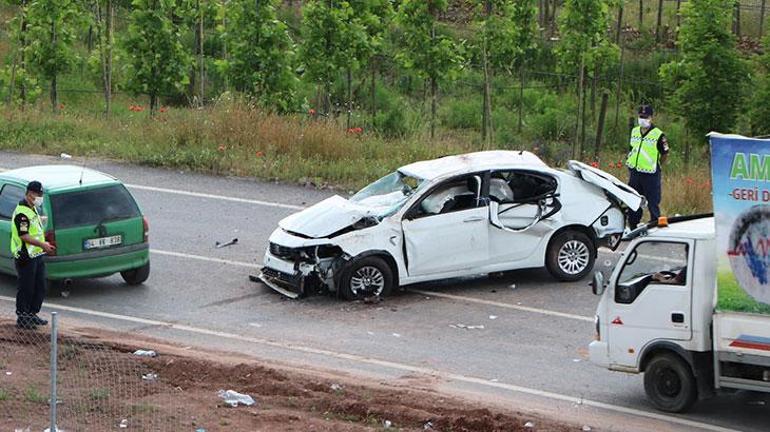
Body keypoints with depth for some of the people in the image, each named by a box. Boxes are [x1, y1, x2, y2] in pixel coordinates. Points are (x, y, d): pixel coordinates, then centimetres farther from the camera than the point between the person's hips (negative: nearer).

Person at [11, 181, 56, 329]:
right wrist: (42, 244, -31)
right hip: (26, 257, -10)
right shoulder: (21, 213, -18)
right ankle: (22, 318, 7)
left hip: (37, 256, 10)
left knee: (40, 288, 14)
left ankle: (32, 314, 26)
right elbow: (24, 236, -25)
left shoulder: (33, 209, 15)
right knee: (26, 289, -2)